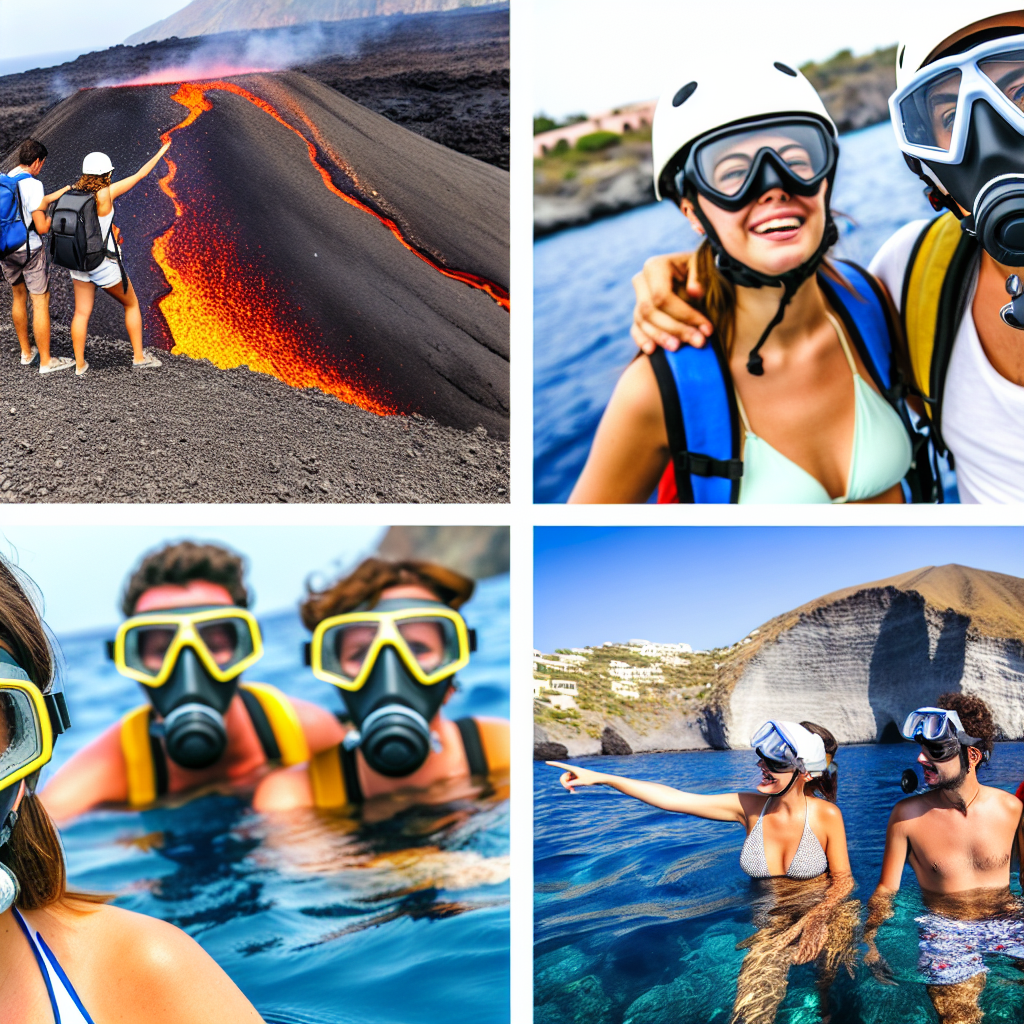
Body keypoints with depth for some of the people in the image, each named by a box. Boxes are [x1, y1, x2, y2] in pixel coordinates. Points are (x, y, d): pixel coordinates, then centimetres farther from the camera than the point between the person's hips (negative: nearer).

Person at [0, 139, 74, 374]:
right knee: (40, 303, 2)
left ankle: (26, 352, 33)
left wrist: (55, 195, 25)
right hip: (31, 251, -7)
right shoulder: (32, 185, -20)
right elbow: (41, 228, -21)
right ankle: (46, 361, 9)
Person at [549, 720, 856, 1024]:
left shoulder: (825, 815, -11)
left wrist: (815, 918, -24)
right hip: (770, 918, 0)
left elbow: (843, 879, -3)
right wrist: (601, 778, -9)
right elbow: (672, 798, -5)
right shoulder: (750, 807, -5)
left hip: (824, 910, 0)